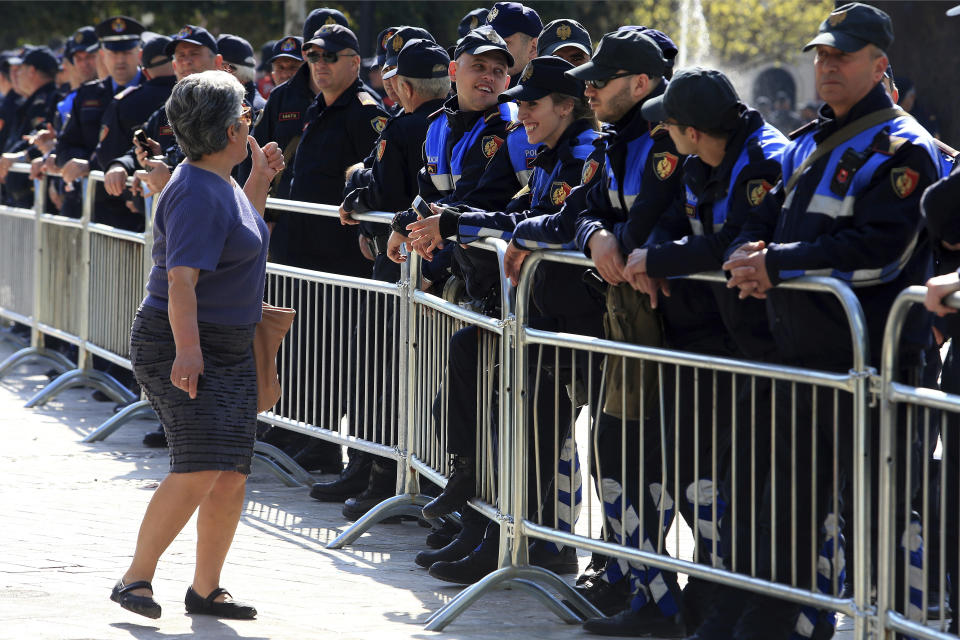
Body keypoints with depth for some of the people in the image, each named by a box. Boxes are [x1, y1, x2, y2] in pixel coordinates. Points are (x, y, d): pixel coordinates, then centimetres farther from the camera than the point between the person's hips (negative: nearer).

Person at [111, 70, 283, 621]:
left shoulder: (221, 184, 12)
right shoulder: (198, 193, -18)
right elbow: (181, 277, -26)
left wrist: (260, 179, 23)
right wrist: (187, 347, -34)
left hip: (230, 348, 10)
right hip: (183, 346, -10)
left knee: (232, 477, 6)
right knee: (200, 469, -19)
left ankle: (206, 590, 15)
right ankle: (136, 578, -12)